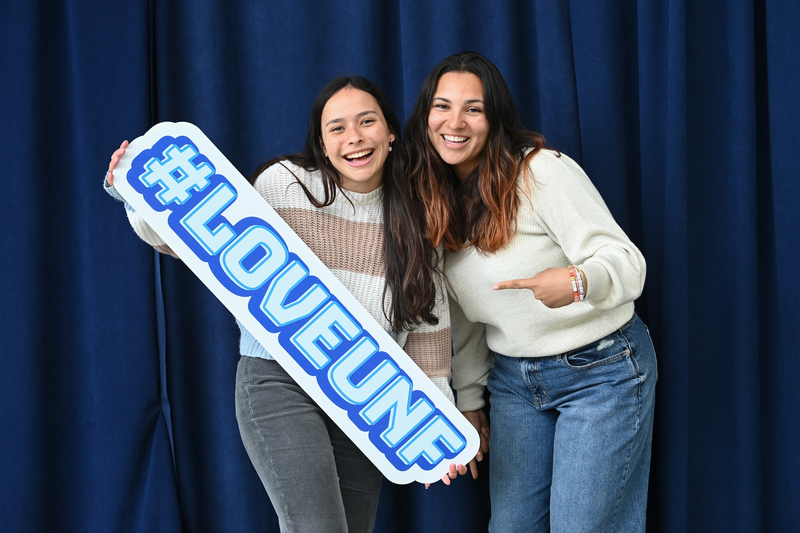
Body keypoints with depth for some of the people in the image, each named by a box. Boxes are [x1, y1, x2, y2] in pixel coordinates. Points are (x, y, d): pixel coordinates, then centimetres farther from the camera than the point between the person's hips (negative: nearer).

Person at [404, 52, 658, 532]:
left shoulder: (543, 172, -17)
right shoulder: (436, 199, 3)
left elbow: (628, 264, -23)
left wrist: (577, 282, -44)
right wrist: (469, 399, 14)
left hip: (601, 370, -6)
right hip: (514, 378, 6)